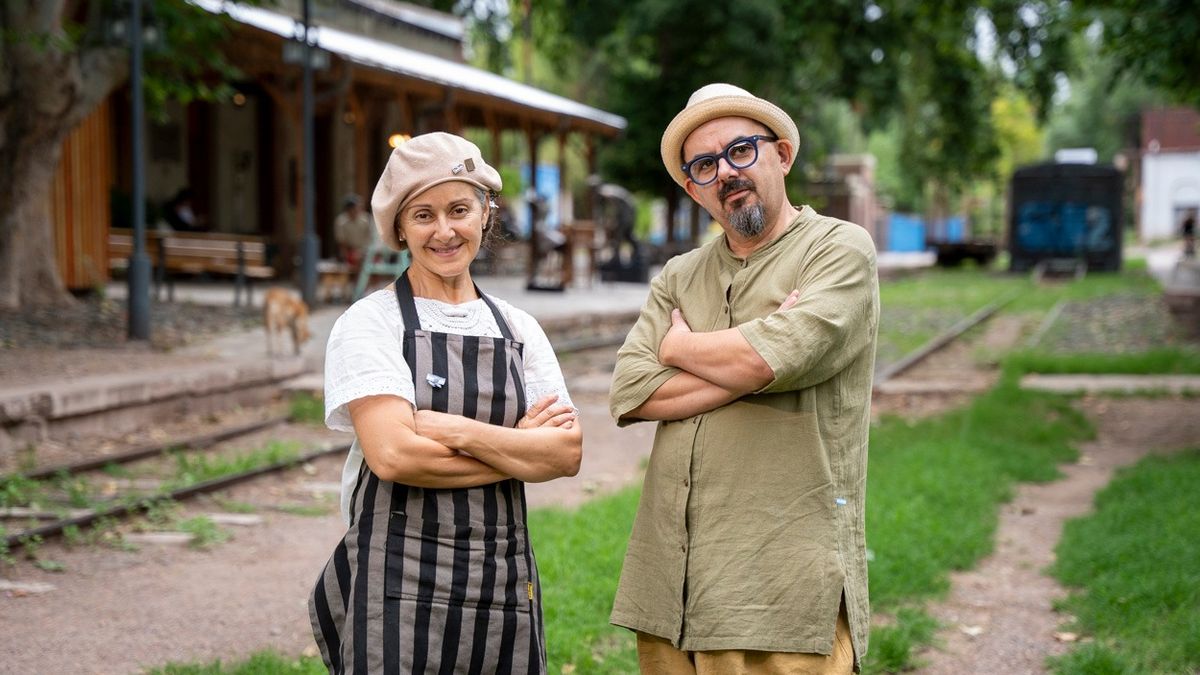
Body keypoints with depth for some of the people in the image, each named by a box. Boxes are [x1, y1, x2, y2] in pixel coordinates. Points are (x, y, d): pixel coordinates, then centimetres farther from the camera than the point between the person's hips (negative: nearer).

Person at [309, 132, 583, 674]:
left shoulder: (518, 329, 11)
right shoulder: (369, 324, -2)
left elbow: (567, 452, -2)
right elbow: (393, 454, -16)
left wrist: (457, 431, -13)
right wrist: (520, 446, -7)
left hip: (504, 585, 4)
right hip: (398, 584, -4)